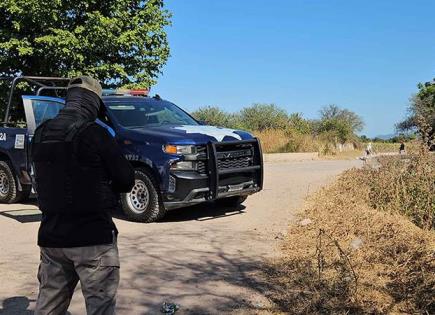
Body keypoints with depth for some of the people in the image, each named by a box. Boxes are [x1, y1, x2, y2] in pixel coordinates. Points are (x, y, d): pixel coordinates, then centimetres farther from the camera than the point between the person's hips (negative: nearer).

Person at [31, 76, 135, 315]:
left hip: (51, 237, 6)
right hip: (92, 237, -6)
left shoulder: (40, 134, 4)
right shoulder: (94, 134, -14)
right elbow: (126, 180, -10)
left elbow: (43, 178, 13)